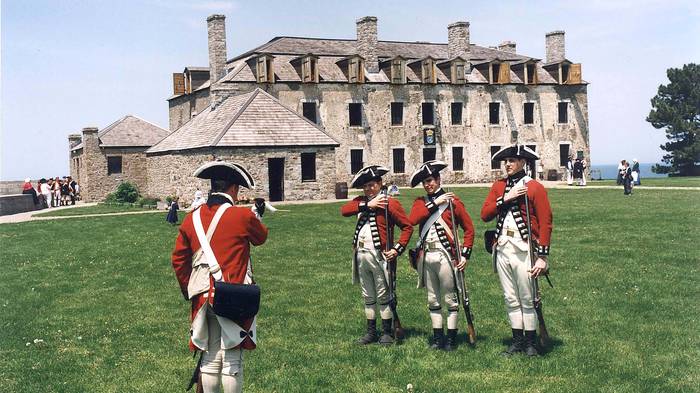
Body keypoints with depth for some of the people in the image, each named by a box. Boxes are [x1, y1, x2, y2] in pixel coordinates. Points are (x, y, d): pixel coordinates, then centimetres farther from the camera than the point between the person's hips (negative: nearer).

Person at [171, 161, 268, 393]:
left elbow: (179, 260, 10)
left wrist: (189, 292, 20)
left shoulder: (191, 219, 5)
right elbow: (261, 237, 10)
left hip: (204, 298, 5)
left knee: (210, 358, 14)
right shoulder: (243, 216, -11)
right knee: (232, 360, 3)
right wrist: (257, 216, 28)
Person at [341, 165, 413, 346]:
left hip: (379, 256, -6)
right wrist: (367, 205, -15)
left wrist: (397, 249, -17)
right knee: (368, 297, 14)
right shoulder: (361, 201, 11)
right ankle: (371, 332, 23)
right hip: (361, 255, 6)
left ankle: (387, 333, 13)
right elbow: (344, 210, -8)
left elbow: (407, 227, -8)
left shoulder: (390, 203, -6)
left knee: (383, 297, 2)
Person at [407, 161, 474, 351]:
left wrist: (465, 254, -7)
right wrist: (434, 203, -13)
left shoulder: (452, 201, 0)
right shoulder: (420, 202, 11)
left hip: (445, 255, -4)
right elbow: (412, 220, -11)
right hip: (426, 256, 4)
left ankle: (451, 339, 10)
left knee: (450, 299, 3)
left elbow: (469, 229, 1)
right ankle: (438, 337, 20)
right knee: (433, 300, 11)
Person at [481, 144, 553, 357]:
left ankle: (530, 343, 13)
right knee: (511, 299, 11)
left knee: (528, 299, 2)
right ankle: (517, 341, 21)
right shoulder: (498, 186, 10)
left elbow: (545, 224, -8)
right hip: (502, 249, 5)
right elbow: (485, 215, 0)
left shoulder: (535, 187, -5)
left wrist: (542, 257, -13)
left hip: (524, 249, -5)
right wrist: (506, 198, -12)